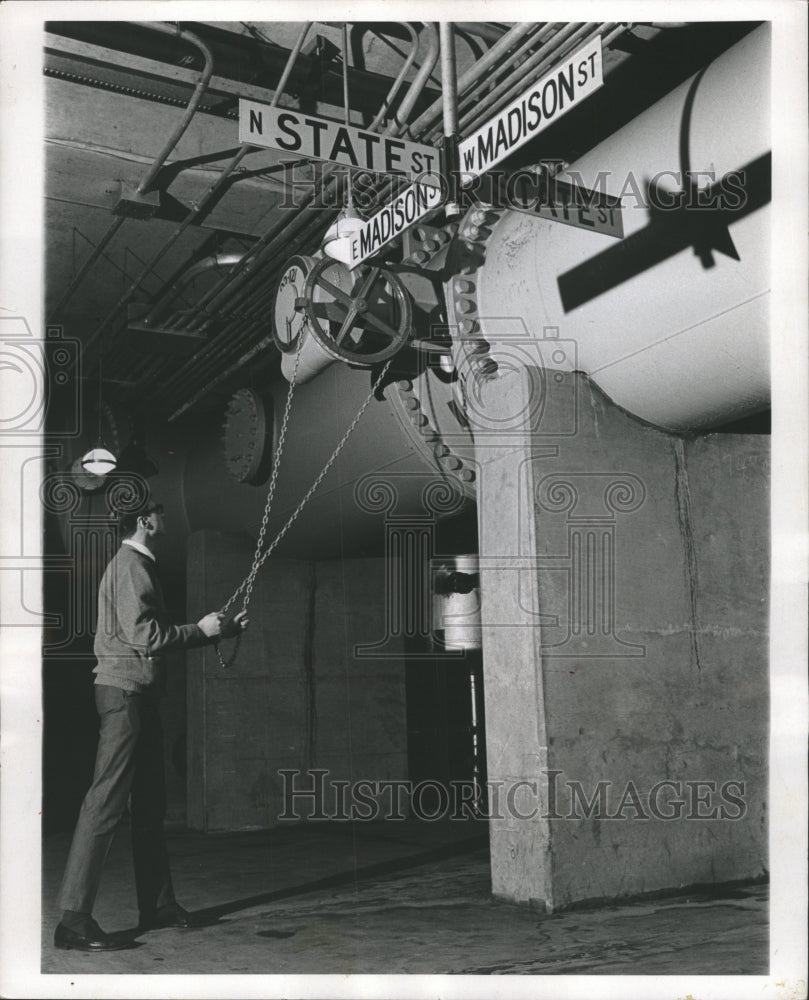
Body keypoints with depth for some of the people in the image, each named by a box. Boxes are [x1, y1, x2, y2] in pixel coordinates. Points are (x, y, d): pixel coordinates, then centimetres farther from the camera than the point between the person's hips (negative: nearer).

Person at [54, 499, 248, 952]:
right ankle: (75, 920, -11)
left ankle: (158, 905, 21)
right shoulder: (130, 565, -11)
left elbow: (164, 635, 22)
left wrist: (223, 629, 22)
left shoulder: (142, 565, 21)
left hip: (141, 696, 11)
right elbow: (144, 634, -20)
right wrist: (199, 630, -9)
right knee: (107, 802, -12)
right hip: (124, 692, -11)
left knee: (151, 803, 13)